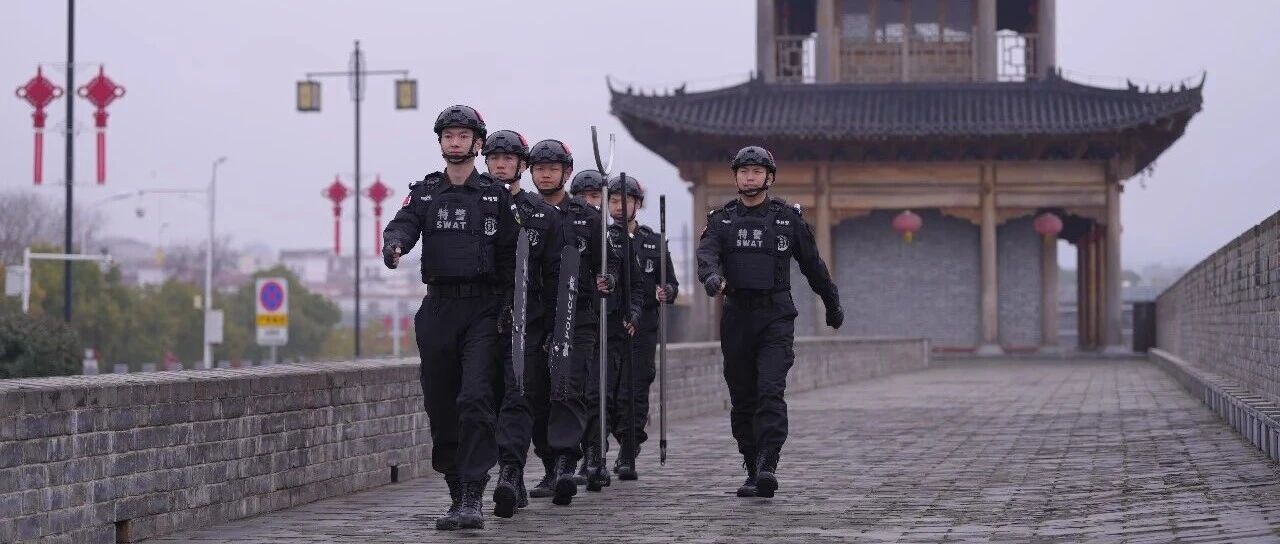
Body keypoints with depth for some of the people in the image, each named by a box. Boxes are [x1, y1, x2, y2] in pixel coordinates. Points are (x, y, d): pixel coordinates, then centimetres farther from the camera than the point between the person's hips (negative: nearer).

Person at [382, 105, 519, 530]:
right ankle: (458, 493, 19)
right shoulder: (424, 192, 13)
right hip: (438, 308, 3)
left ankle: (472, 500, -20)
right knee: (441, 407, 5)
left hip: (484, 308, -3)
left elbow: (511, 255, 5)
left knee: (474, 401, -16)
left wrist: (509, 307, -5)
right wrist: (393, 245, -29)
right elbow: (404, 224, -5)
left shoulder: (497, 195, 8)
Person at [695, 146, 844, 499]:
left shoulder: (788, 218, 6)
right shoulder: (721, 219, 8)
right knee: (742, 399, 7)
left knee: (771, 392, -17)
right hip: (736, 317, 3)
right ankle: (753, 471, 16)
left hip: (776, 317, -3)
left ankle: (767, 467, -26)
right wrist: (711, 275, -34)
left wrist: (833, 306, 23)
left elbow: (813, 264, 14)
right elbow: (707, 252, -11)